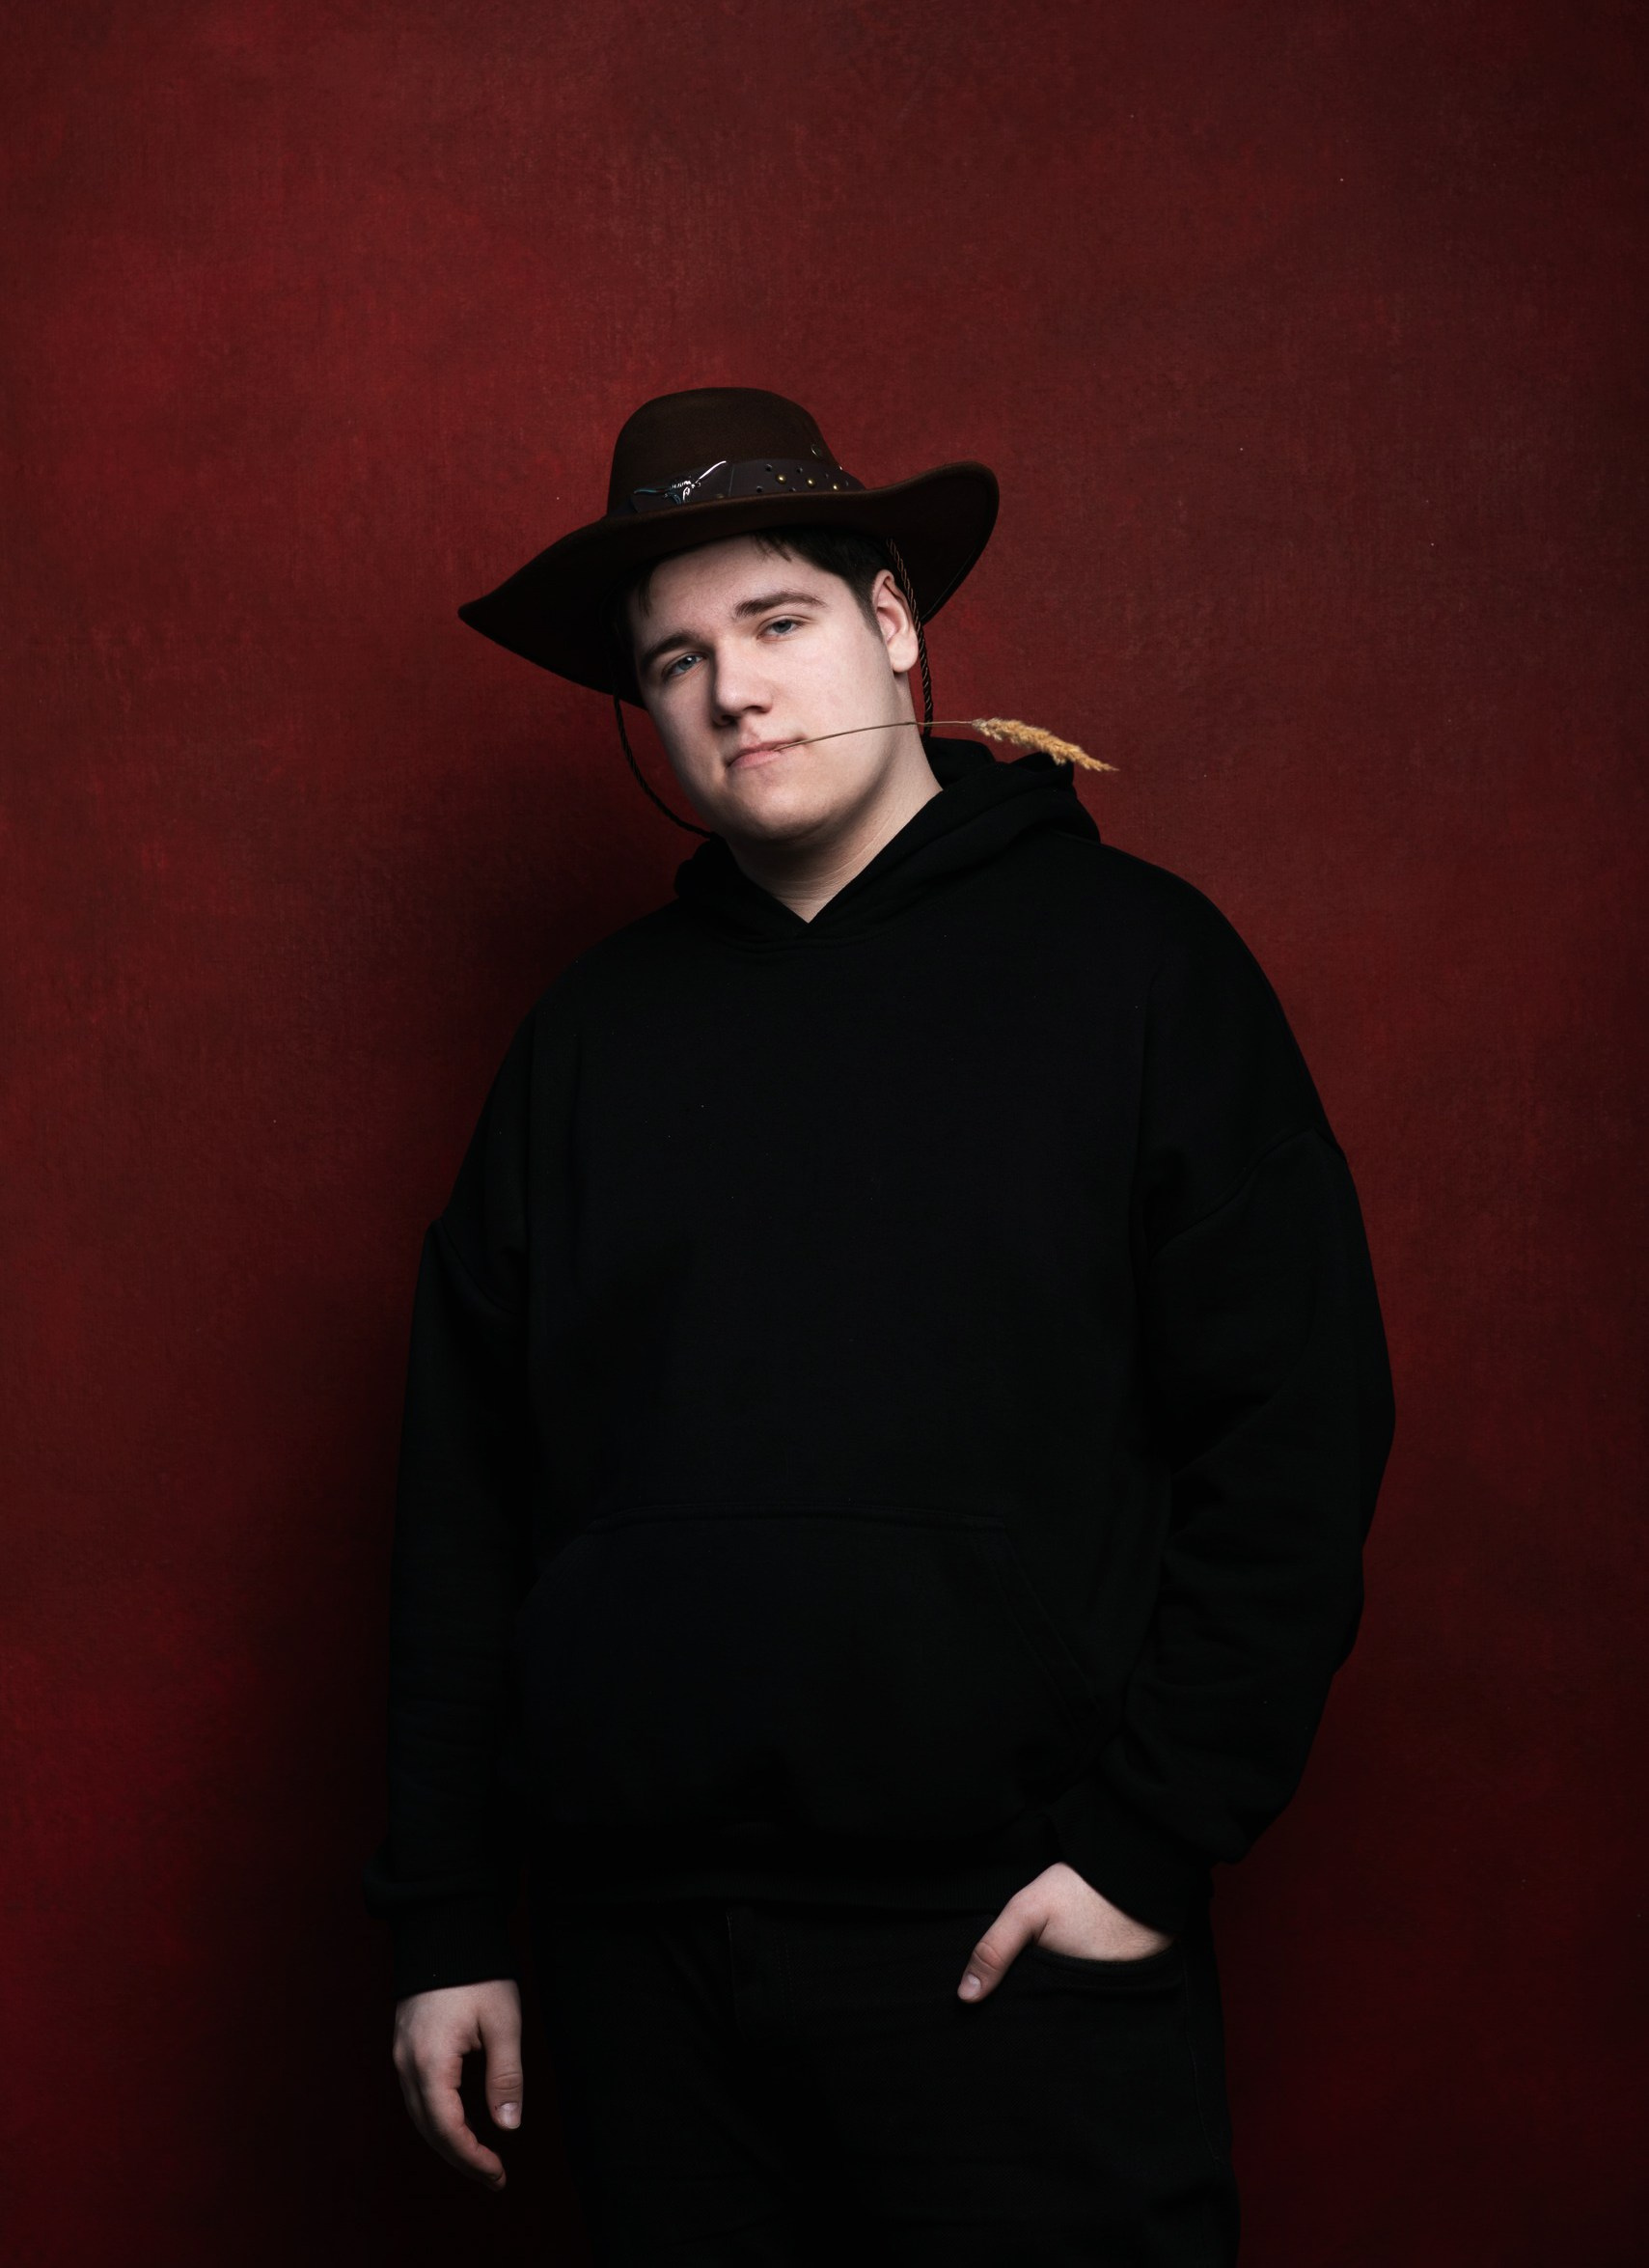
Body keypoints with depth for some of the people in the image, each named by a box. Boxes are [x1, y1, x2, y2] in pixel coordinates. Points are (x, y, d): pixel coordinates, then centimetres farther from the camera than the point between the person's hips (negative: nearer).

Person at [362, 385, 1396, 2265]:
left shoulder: (1130, 958, 1)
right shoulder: (593, 1031, 11)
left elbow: (1296, 1421, -4)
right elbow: (464, 1488, 11)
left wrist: (1153, 1832, -10)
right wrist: (443, 1918, 8)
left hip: (1011, 1945, -3)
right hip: (638, 1953, 3)